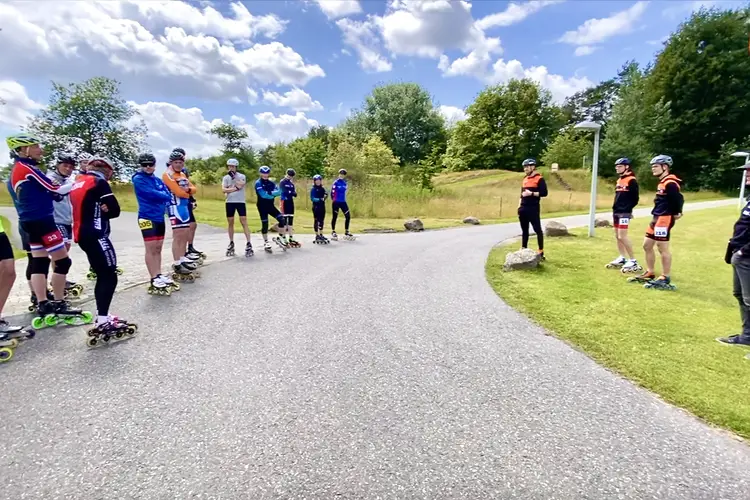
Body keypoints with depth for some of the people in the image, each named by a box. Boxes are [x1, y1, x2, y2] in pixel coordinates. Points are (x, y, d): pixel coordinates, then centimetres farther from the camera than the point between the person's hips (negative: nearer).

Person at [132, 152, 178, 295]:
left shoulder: (158, 180, 14)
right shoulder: (138, 179, -7)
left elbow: (168, 195, 7)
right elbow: (151, 193, -18)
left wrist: (164, 204, -10)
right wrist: (164, 197, -4)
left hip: (160, 218, 7)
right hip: (147, 218, -7)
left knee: (158, 248, 12)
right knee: (151, 249, -3)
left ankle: (159, 275, 20)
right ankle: (154, 279, 1)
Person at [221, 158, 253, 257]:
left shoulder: (242, 176, 1)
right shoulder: (226, 177, 8)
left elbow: (240, 185, -18)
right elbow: (224, 190, -6)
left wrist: (233, 176, -12)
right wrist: (235, 188, -15)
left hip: (240, 202, -3)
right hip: (230, 202, 3)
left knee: (244, 222, -9)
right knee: (230, 223, 8)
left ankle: (248, 244, -10)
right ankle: (231, 244, 19)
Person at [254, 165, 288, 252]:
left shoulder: (271, 183, 8)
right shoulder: (258, 183, -7)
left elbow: (279, 192, -7)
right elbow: (263, 195, -21)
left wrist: (270, 193, -23)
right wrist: (273, 195, -12)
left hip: (271, 205, 5)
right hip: (262, 206, -5)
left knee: (282, 220, -8)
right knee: (265, 224, 0)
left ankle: (280, 238, 6)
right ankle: (266, 243, 13)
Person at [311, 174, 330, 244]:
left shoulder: (322, 189, 11)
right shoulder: (313, 189, -5)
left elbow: (325, 195, 7)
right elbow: (312, 198, -13)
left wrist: (326, 195, -15)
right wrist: (320, 199, -23)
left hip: (322, 207, 6)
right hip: (316, 207, -5)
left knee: (322, 221, 11)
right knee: (317, 221, -1)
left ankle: (321, 235, 22)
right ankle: (317, 236, 4)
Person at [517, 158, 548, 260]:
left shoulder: (539, 179, -6)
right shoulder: (525, 179, 17)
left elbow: (544, 193, -12)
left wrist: (531, 193, -19)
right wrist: (519, 206, 15)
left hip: (533, 208, -7)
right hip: (523, 209, 8)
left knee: (538, 230, -4)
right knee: (524, 230, 12)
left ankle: (541, 252, 0)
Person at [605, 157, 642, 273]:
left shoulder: (632, 180, -9)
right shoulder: (619, 180, 16)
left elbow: (635, 198, -11)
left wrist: (627, 208, -12)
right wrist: (615, 208, 12)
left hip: (624, 213, -9)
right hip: (616, 212, 9)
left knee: (622, 236, -13)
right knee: (617, 236, 12)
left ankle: (633, 261, -5)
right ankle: (622, 259, 23)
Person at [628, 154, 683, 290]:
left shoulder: (670, 183, -15)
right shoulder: (662, 182, 15)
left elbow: (679, 199, -20)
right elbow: (661, 200, 13)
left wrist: (677, 213, -6)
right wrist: (656, 217, 1)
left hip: (664, 219, -10)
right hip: (656, 218, 10)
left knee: (662, 248, -3)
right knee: (647, 245, 14)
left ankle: (665, 278, 6)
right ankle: (649, 273, 24)